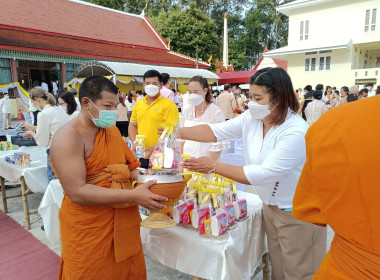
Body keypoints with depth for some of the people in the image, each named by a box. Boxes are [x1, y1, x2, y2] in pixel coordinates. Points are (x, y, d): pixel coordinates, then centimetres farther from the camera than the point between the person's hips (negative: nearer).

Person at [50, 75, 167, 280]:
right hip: (89, 230, -6)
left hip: (124, 223, 7)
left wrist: (147, 179, -8)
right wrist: (134, 196, -27)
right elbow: (76, 192, -24)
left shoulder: (112, 130, 7)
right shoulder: (68, 137, -16)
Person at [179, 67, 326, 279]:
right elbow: (217, 131, -7)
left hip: (298, 214, -6)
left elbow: (263, 174, -31)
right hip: (270, 206, 7)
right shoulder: (252, 118, -6)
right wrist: (178, 132, -18)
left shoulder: (296, 133, -28)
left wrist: (214, 167, -30)